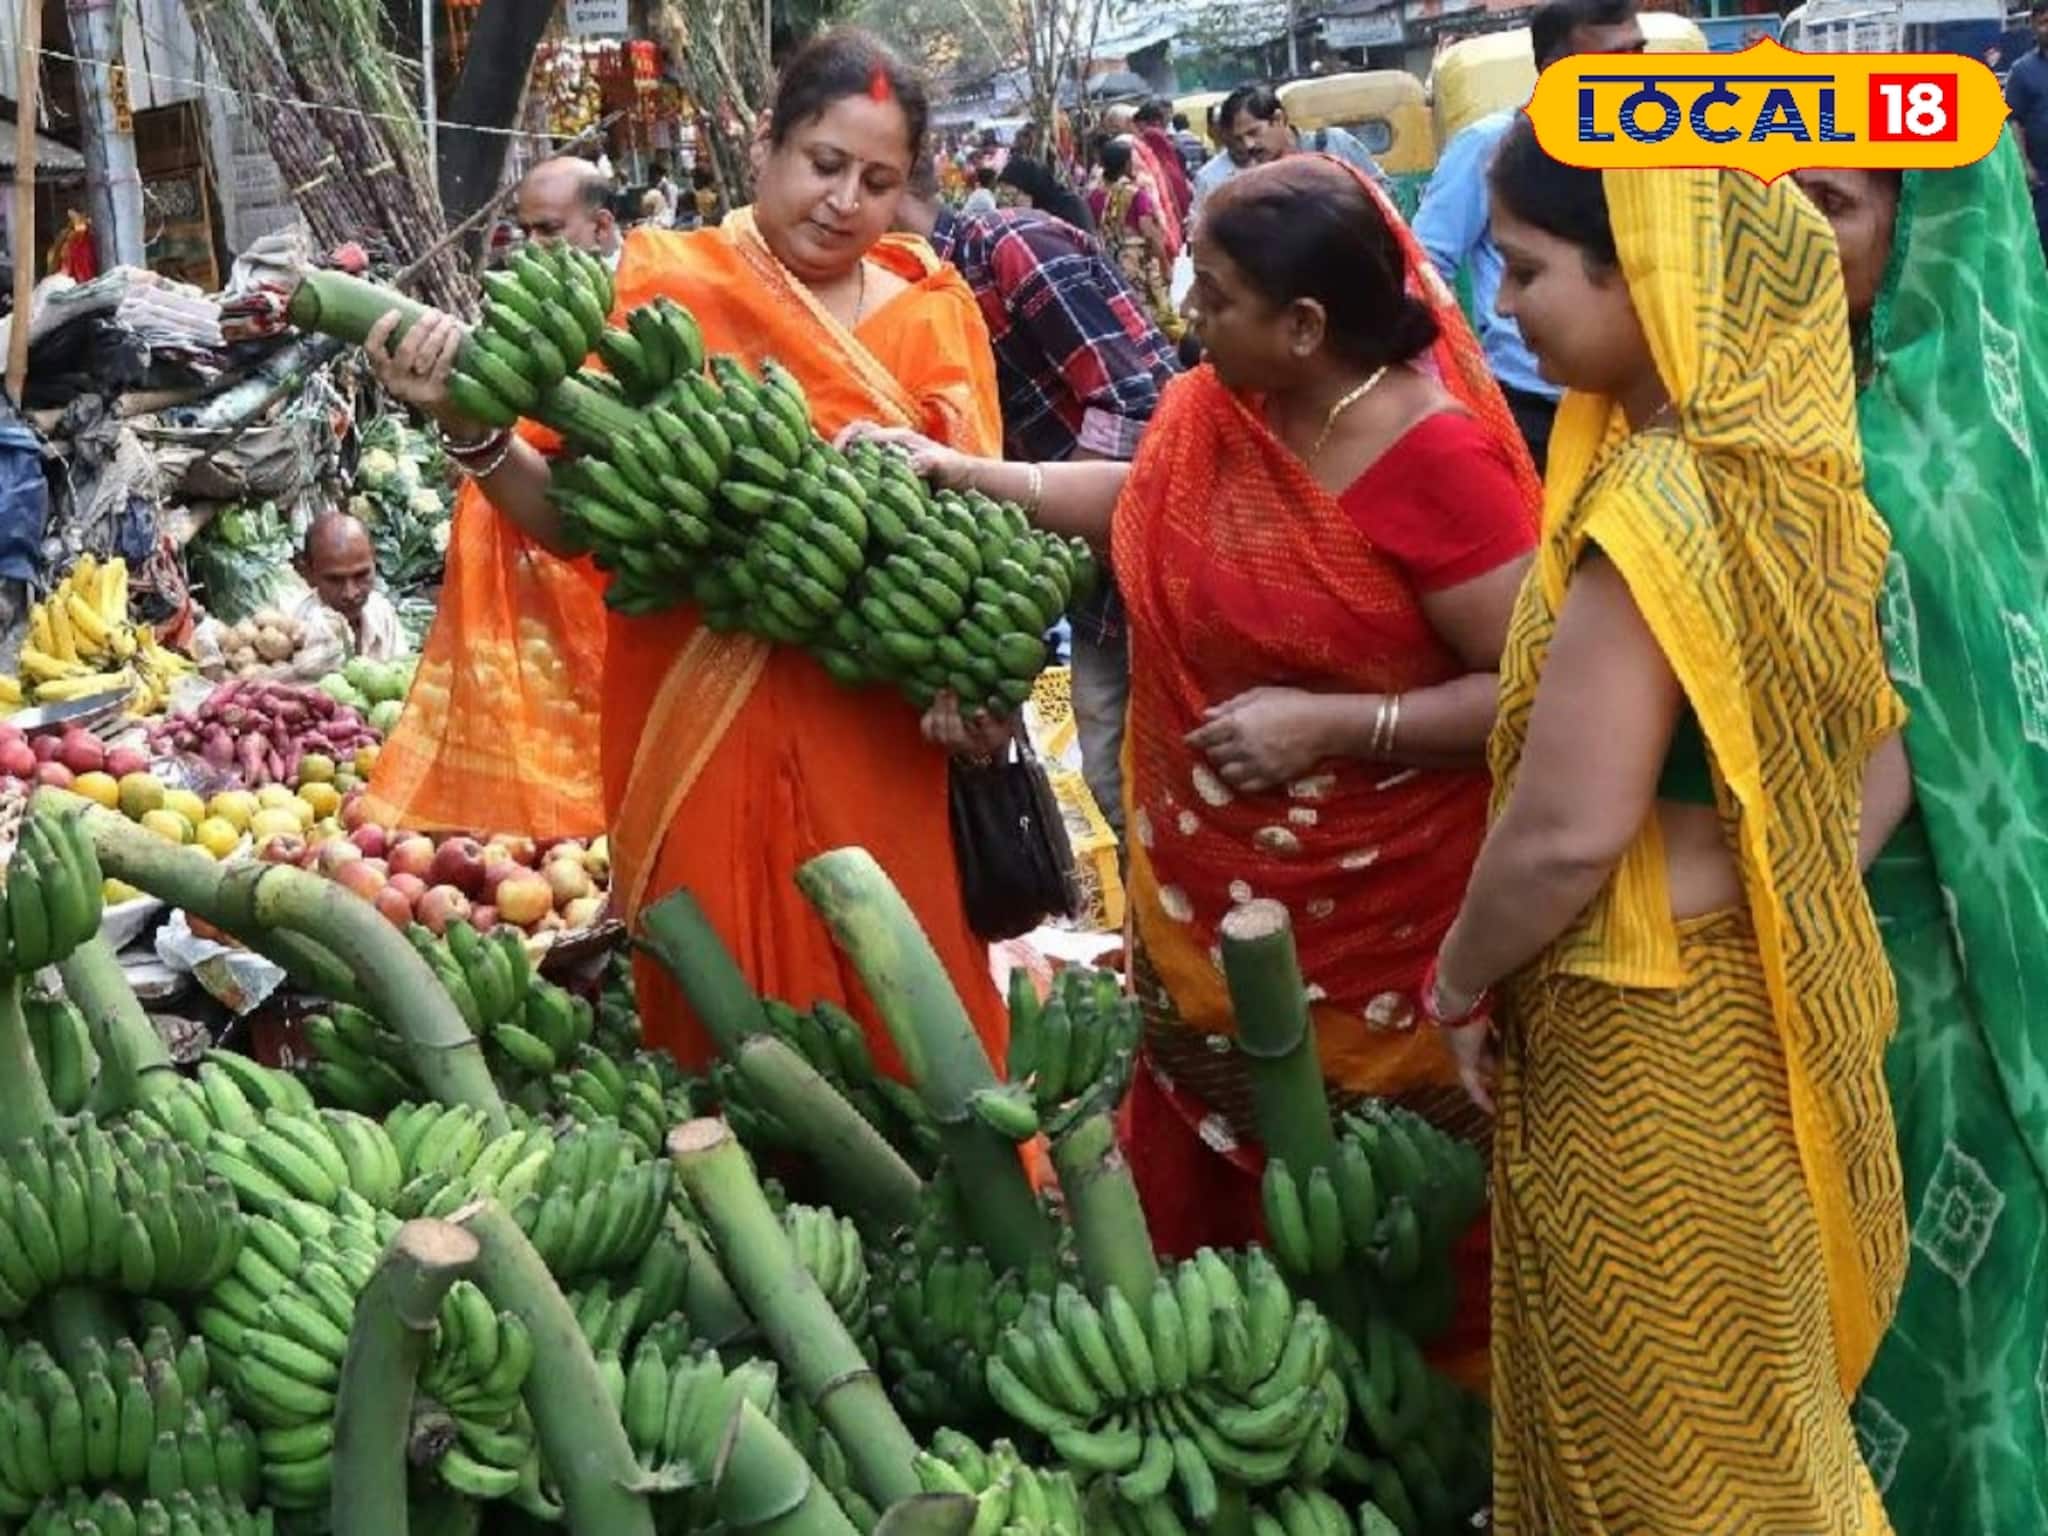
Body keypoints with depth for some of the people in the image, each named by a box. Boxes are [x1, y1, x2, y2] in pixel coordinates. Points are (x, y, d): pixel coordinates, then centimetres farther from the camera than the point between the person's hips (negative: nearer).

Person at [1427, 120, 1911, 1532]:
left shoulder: (1653, 511, -26)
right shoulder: (1795, 462, 2)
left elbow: (1567, 833, -26)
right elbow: (1877, 760, 9)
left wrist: (1459, 983, -10)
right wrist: (1784, 916, 12)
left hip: (1650, 1040, -9)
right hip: (1777, 996, 9)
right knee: (1753, 1403, 25)